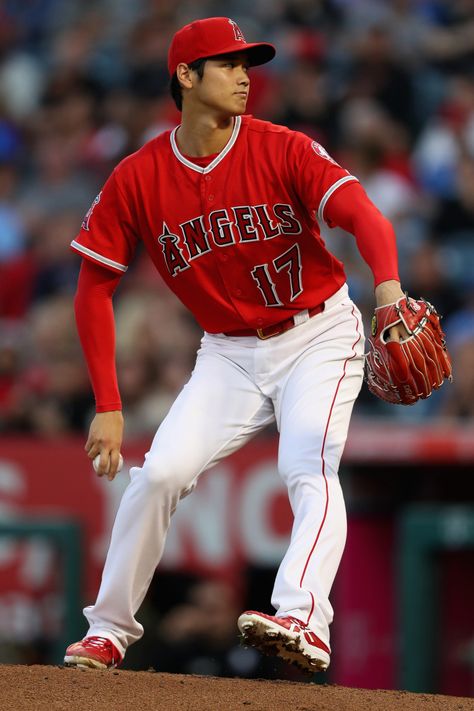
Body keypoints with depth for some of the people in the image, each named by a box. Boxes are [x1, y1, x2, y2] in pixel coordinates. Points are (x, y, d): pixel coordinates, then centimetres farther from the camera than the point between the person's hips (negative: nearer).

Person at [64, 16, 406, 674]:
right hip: (228, 353, 2)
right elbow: (95, 287, -3)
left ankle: (302, 620, -38)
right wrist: (108, 407, -8)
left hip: (319, 336, -2)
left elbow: (364, 216, -27)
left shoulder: (282, 151, -14)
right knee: (161, 472, -10)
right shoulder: (138, 179, -8)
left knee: (308, 468, -23)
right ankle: (109, 629, 4)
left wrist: (388, 285, -49)